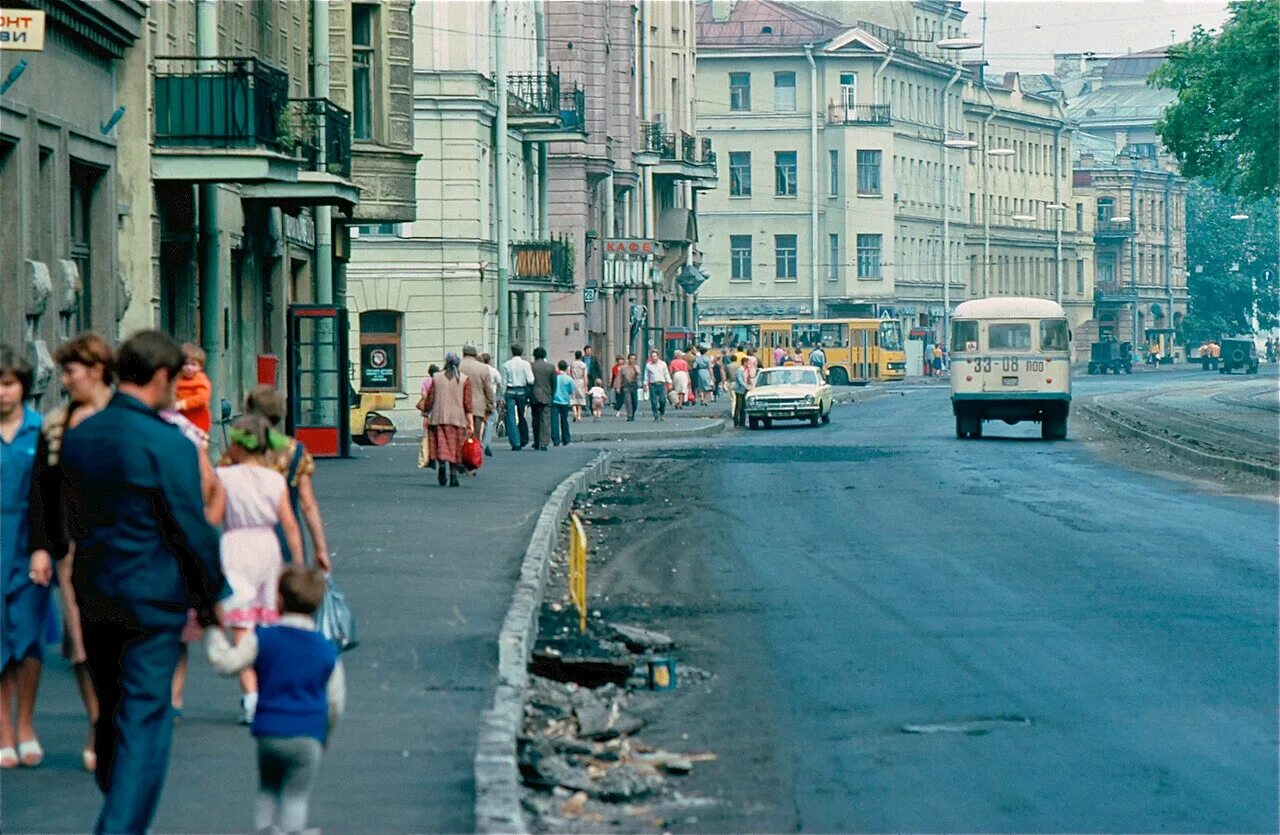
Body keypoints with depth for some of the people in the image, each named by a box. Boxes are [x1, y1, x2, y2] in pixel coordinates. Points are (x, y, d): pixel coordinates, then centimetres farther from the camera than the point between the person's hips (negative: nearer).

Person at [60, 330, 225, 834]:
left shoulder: (78, 437, 3)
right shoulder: (169, 445, -17)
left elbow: (73, 518, 11)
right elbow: (193, 530, -12)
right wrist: (211, 596, 0)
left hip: (93, 596, 7)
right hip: (153, 597, -7)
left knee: (111, 713, 20)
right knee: (144, 719, -2)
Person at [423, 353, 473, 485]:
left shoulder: (437, 378, 3)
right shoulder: (464, 379, -1)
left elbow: (430, 400, 3)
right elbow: (467, 403, -5)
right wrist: (470, 423, -4)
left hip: (439, 418, 0)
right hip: (457, 418, 0)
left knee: (441, 445, 3)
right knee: (455, 448, 7)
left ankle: (441, 464, -25)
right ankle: (453, 476, 5)